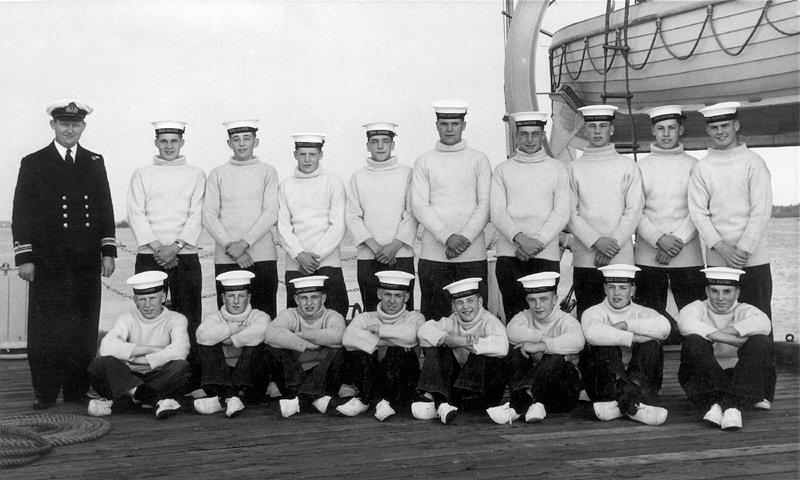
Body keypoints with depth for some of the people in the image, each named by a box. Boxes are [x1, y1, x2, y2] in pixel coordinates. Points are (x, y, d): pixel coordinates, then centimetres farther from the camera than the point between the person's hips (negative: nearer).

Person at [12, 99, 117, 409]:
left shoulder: (94, 162, 14)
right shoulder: (33, 163, 6)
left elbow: (105, 209, 14)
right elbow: (21, 214, 3)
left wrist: (108, 251, 7)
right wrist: (24, 257, -4)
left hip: (87, 264, 2)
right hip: (47, 263, -2)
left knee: (84, 331, 4)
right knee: (45, 331, 0)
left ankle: (77, 391, 13)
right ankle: (45, 393, 9)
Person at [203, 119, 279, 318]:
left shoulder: (267, 172, 8)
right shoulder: (218, 174, 11)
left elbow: (271, 214, -2)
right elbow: (209, 216, 3)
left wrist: (244, 243, -12)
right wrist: (230, 247, -9)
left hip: (263, 257, -1)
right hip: (225, 258, 1)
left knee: (265, 316, -1)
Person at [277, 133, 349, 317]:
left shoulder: (333, 183, 4)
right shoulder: (285, 186, 11)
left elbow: (338, 226, -1)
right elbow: (282, 227, 5)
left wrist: (317, 255, -10)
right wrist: (300, 255, -10)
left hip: (327, 261, -2)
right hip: (295, 264, 2)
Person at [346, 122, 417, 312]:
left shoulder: (406, 174, 6)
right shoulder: (358, 177, 10)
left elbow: (412, 215, 0)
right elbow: (353, 217, 4)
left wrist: (394, 246, -12)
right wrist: (374, 246, -9)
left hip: (401, 256, -1)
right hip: (367, 258, 2)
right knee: (370, 312, 5)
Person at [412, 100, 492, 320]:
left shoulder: (479, 160, 9)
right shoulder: (424, 162, 9)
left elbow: (485, 204, 2)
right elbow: (420, 206, 0)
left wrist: (465, 238, -12)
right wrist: (448, 237, -13)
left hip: (473, 253, 0)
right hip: (433, 254, 0)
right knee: (433, 315, 1)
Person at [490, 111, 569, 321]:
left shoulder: (558, 168, 11)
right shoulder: (503, 170, 12)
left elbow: (562, 213, 2)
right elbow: (497, 213, 2)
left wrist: (538, 242, -11)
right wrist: (519, 238, -14)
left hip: (546, 255, 0)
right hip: (509, 254, 0)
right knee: (513, 313, -1)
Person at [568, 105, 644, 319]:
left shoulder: (627, 166, 9)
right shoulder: (575, 168, 9)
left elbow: (634, 210, 2)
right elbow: (570, 214, 2)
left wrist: (613, 243, -10)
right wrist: (596, 241, -11)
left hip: (621, 257, 0)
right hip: (585, 258, 0)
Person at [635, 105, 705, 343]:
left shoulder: (693, 165, 9)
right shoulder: (641, 167, 10)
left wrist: (677, 241, -11)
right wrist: (660, 239, -11)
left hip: (687, 256, 0)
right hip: (648, 256, 1)